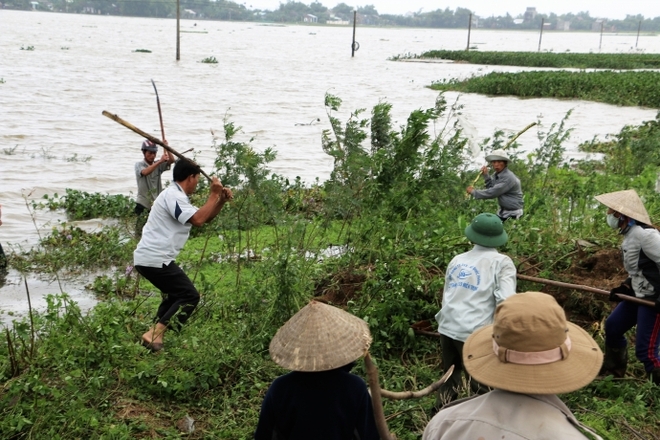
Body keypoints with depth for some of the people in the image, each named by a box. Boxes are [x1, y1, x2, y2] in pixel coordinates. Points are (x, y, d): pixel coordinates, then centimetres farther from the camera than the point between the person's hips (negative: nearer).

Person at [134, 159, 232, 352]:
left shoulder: (175, 195, 20)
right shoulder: (173, 195, -14)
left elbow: (205, 218, 23)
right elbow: (198, 219, -25)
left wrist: (221, 200, 8)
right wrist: (214, 195, -15)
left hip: (148, 258, 11)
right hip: (155, 259, -11)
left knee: (176, 292, 26)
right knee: (190, 295, -7)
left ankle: (155, 333, 24)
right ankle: (155, 334, -13)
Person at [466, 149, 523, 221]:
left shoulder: (508, 178, -23)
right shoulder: (496, 174, 5)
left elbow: (492, 193, -24)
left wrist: (473, 192, -13)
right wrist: (486, 175, 0)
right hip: (503, 212, 9)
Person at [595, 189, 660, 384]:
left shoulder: (644, 234, -22)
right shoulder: (630, 235, 10)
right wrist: (626, 287, 8)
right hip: (638, 295, 11)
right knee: (612, 327, 22)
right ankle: (613, 371, 42)